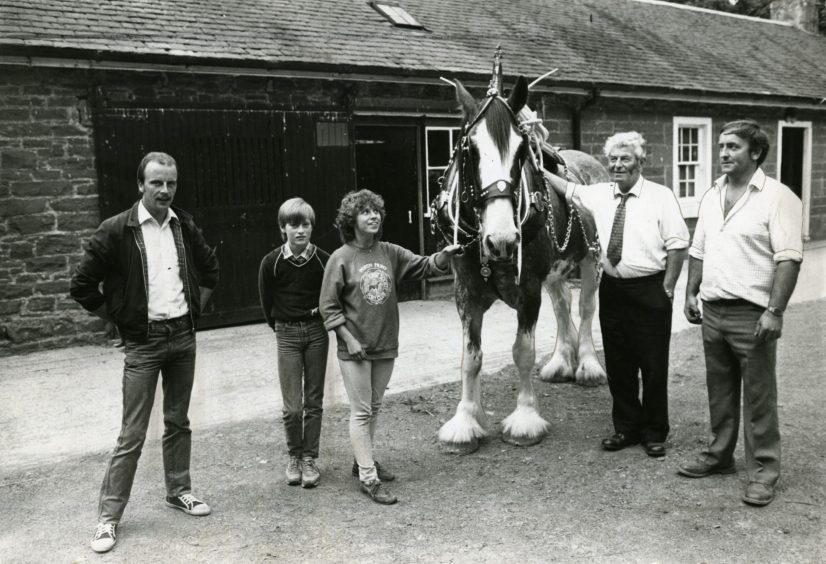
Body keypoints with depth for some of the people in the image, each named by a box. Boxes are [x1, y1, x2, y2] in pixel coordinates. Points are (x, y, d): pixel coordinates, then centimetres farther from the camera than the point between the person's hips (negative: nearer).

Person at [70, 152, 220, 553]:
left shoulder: (184, 226, 3)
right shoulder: (116, 231, -11)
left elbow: (210, 269, 20)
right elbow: (82, 286, -6)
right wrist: (119, 318, -2)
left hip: (183, 337, 4)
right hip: (143, 342, -4)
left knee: (178, 422, 15)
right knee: (132, 434, -1)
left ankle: (178, 491, 31)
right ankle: (108, 516, 11)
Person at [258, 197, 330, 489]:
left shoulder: (323, 259, -7)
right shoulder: (271, 262, -8)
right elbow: (267, 301, 5)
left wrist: (318, 320, 5)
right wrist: (281, 327, 10)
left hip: (317, 331, 1)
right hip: (286, 334, -1)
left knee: (314, 401, 7)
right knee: (292, 406, -3)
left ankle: (309, 459, 19)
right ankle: (294, 456, 19)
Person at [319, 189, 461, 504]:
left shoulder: (390, 253, 3)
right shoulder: (341, 258, -10)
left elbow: (425, 266, 5)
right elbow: (328, 307, -8)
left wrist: (444, 254, -16)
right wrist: (349, 340, -14)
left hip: (386, 346, 5)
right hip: (355, 349, -5)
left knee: (374, 408, 18)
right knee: (361, 412, 0)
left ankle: (363, 461, 35)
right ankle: (368, 478, 7)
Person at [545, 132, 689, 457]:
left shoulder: (661, 196, -7)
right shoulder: (599, 194, 6)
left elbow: (678, 245, -7)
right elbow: (567, 190, 21)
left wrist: (667, 289, -9)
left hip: (649, 290, -4)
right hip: (612, 288, 5)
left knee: (653, 366, 4)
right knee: (617, 364, 11)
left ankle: (655, 433, 20)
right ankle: (626, 427, 27)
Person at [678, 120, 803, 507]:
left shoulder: (777, 197, -9)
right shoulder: (711, 196, 13)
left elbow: (788, 258, -15)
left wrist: (774, 311, -20)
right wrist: (691, 293, 11)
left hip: (751, 314, -6)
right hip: (712, 310, 6)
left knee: (758, 398, 2)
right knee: (719, 391, 16)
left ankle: (763, 472, 12)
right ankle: (718, 455, 29)